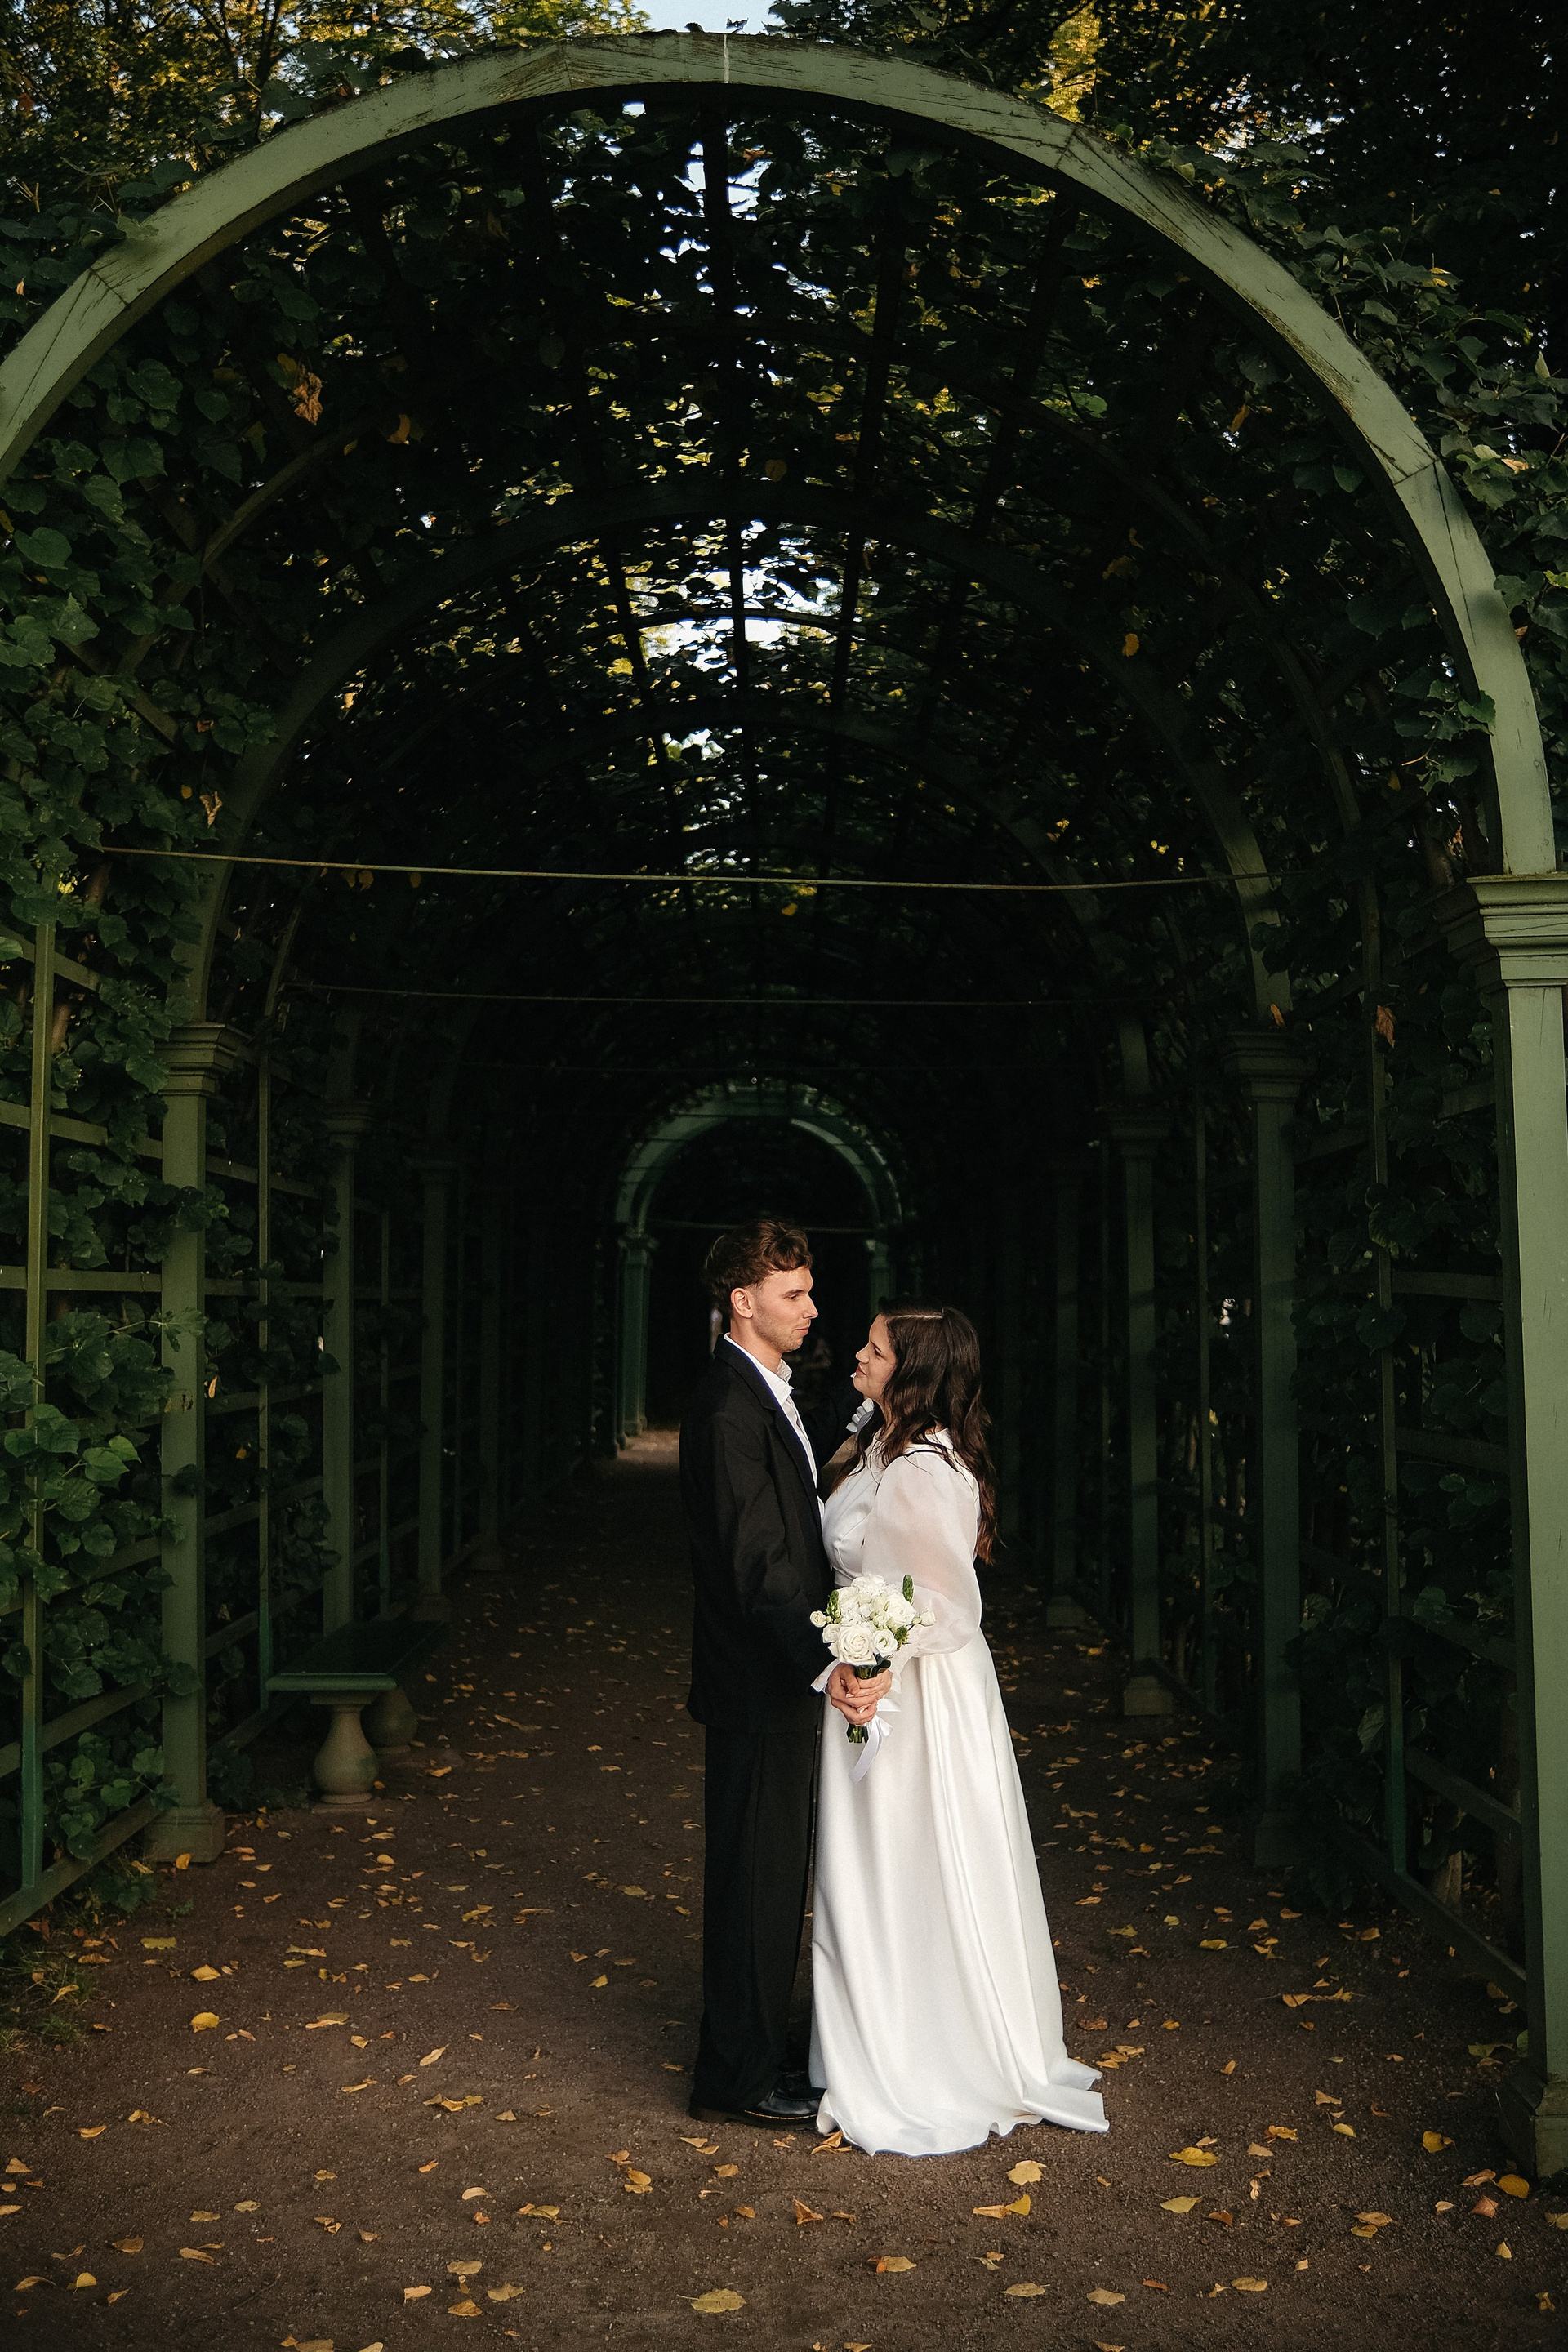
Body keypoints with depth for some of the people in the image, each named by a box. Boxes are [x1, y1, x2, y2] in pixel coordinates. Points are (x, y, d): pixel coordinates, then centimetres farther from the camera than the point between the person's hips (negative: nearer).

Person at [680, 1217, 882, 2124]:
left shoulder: (764, 1395, 8)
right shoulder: (732, 1411, -24)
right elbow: (760, 1567, -30)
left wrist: (858, 1393, 21)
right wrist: (825, 1670, -35)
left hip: (784, 1678, 10)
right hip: (760, 1685, -10)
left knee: (774, 1874, 22)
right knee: (759, 1877, 4)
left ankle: (759, 2044, 38)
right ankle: (738, 2077, 20)